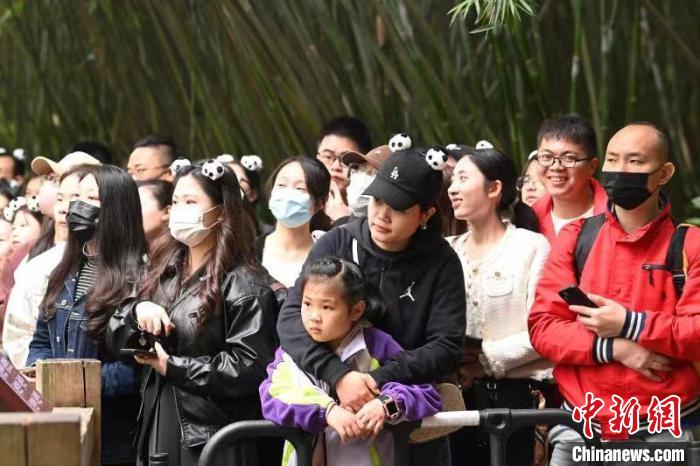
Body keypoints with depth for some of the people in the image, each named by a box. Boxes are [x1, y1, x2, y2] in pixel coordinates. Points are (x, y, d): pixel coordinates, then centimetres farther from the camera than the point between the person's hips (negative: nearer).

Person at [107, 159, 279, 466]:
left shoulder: (243, 285, -7)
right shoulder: (165, 271, 16)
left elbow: (249, 366, -17)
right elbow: (116, 338, 15)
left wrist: (170, 366, -13)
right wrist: (137, 310, -7)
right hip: (158, 428, 7)